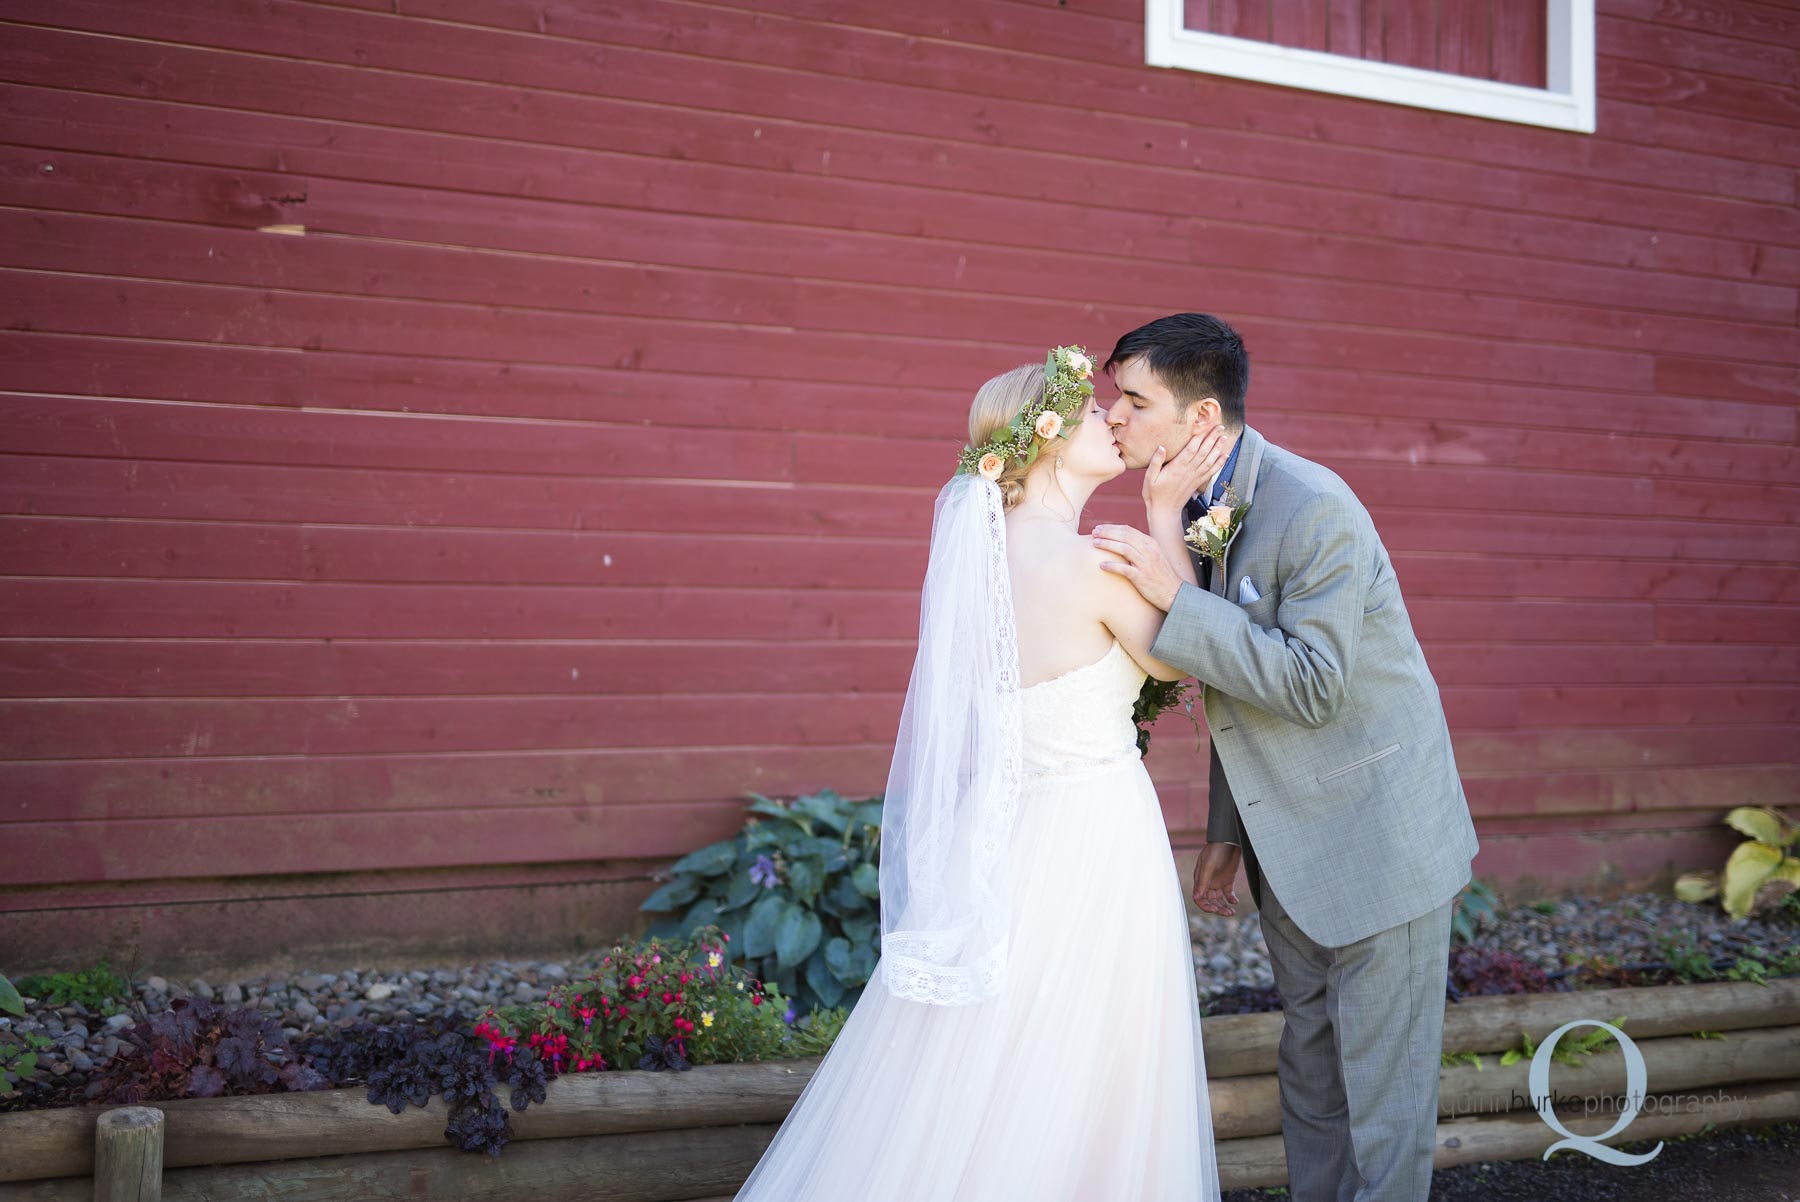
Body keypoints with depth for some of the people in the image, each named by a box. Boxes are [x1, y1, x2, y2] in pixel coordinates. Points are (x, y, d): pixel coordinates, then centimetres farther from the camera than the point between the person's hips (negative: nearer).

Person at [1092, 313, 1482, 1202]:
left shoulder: (1316, 510, -22)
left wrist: (1174, 597, -29)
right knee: (1309, 1071, 17)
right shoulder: (1199, 508, 4)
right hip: (1290, 852, 8)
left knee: (1381, 1087, 3)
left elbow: (1308, 686, -27)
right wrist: (1226, 830, 15)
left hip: (1377, 843, -8)